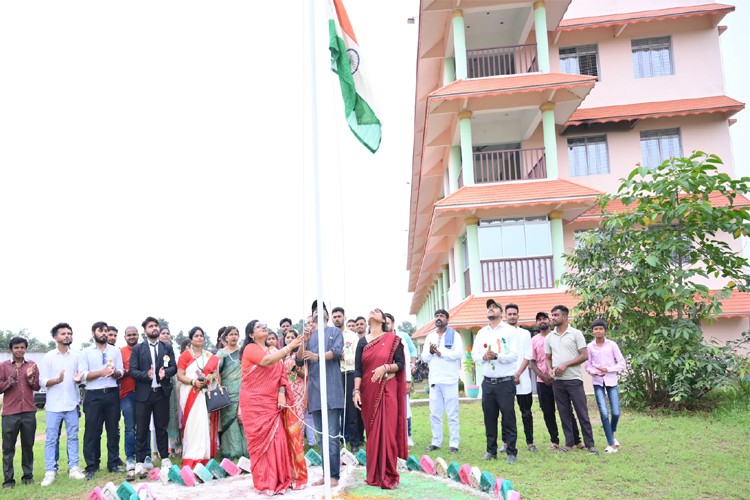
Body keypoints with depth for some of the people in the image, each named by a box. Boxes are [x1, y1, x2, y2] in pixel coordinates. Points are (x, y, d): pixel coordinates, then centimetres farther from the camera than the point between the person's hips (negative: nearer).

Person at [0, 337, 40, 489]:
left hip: (29, 412, 2)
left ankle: (28, 476, 13)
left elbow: (37, 387, 7)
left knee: (28, 445, 6)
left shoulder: (32, 365, 8)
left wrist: (30, 377, -10)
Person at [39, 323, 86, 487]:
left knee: (73, 437, 6)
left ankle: (73, 468, 12)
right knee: (51, 439, 1)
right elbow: (41, 381, -5)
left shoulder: (76, 357, 7)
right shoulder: (48, 357, -2)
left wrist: (77, 379, -11)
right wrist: (57, 380, -22)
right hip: (54, 405, -3)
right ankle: (50, 472, 6)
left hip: (72, 404, 3)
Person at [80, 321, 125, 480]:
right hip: (93, 395, -2)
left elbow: (120, 372, 6)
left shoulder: (115, 351, 11)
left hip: (112, 394, 2)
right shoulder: (86, 352, 5)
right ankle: (91, 467, 8)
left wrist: (113, 372, -15)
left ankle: (113, 464, 16)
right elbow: (84, 375, -4)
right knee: (92, 431, 0)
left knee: (113, 430, 7)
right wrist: (101, 372, -17)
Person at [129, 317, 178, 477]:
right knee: (141, 429, 2)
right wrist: (147, 375, -18)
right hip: (143, 393, -2)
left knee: (162, 427, 10)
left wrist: (166, 372, -15)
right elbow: (132, 370, -2)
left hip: (162, 392, 2)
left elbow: (174, 367, 6)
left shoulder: (167, 348, 10)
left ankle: (165, 458, 20)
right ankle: (140, 462, 9)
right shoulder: (138, 349, 4)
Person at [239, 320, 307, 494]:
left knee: (277, 439, 1)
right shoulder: (250, 348, -5)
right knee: (262, 440, -4)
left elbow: (280, 373, 9)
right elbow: (267, 361, -23)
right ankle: (266, 483, 4)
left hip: (272, 402, 6)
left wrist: (282, 393, -7)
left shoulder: (272, 351, 16)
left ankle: (279, 478, 12)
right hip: (255, 403, -6)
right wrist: (289, 347, -27)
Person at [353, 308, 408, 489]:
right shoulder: (362, 342, 8)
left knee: (387, 431, -4)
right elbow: (358, 369, 4)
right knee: (372, 432, 7)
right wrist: (356, 391, -6)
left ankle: (388, 475, 5)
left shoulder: (392, 339, 1)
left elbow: (400, 364, -1)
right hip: (368, 392, 2)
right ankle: (374, 475, 16)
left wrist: (385, 367, -18)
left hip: (387, 391, -2)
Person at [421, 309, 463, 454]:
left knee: (452, 414, 0)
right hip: (434, 380, 4)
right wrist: (430, 352, -11)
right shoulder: (430, 337, 15)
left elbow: (459, 353, -11)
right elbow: (424, 357, 9)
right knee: (435, 414, 7)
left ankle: (454, 443, 6)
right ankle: (436, 441, 16)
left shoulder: (454, 335, 2)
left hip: (450, 380, -4)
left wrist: (440, 352, -12)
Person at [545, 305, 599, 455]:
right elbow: (547, 357, 16)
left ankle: (590, 444, 7)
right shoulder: (549, 337, 10)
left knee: (582, 413, -1)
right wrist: (550, 369, -5)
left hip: (574, 379, -4)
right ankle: (569, 444, 16)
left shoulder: (576, 333, -3)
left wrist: (565, 364, -16)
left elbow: (584, 355, -8)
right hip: (557, 381, 4)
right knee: (564, 413, 9)